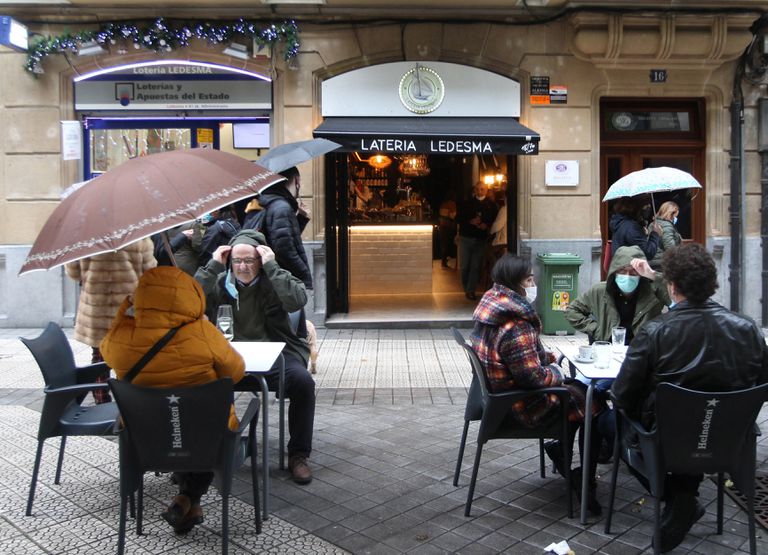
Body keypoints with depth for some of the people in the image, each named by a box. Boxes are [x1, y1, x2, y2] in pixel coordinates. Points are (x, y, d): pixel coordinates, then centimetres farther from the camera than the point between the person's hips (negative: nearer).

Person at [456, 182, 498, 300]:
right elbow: (458, 218, 3)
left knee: (476, 266, -4)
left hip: (480, 240, 0)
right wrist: (470, 221, -12)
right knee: (465, 266, 3)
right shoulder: (467, 204, 5)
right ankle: (467, 289, 18)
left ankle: (470, 291, 0)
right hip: (466, 238, 1)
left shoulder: (491, 205, 5)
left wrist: (487, 225, -13)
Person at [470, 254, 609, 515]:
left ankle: (560, 450, 28)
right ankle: (585, 482, 14)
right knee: (594, 405, 2)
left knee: (578, 389, 21)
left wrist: (550, 357, 5)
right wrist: (556, 373, -8)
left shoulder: (490, 307, 1)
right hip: (522, 406, -10)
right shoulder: (516, 327, -30)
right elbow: (533, 376, -27)